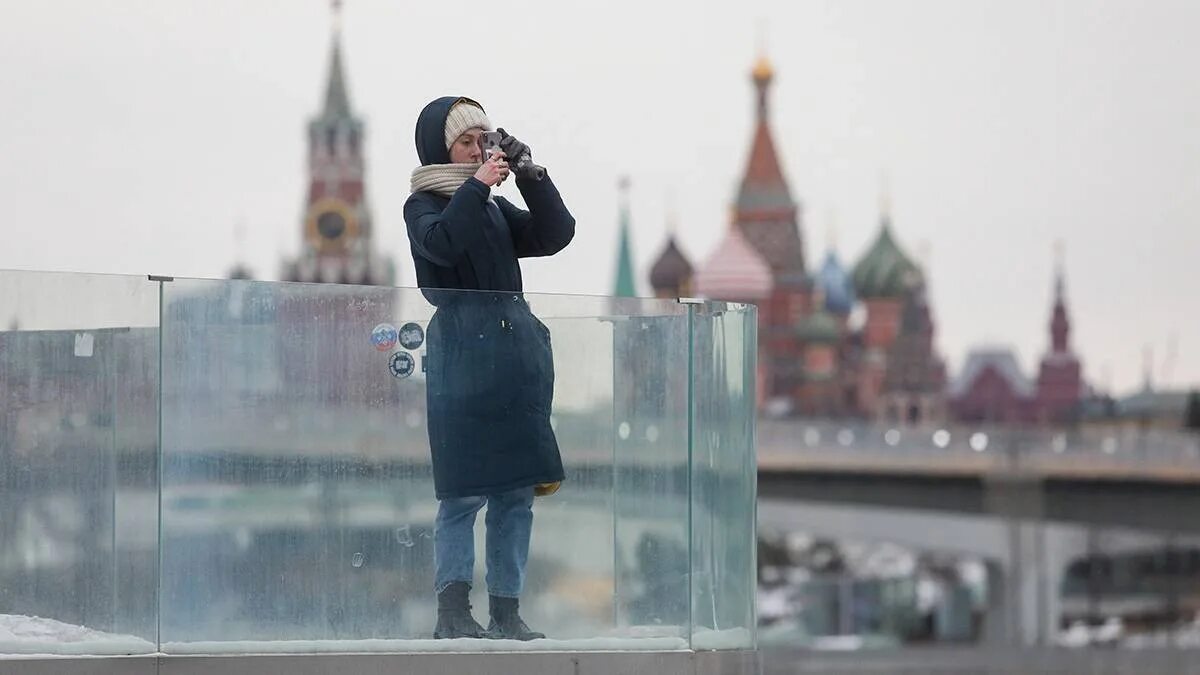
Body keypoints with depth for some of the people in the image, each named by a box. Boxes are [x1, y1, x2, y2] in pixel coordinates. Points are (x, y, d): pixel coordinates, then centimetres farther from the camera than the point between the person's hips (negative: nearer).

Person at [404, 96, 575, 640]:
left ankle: (506, 611, 6)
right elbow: (441, 243, -16)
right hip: (461, 351, -6)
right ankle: (452, 611, -12)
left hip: (519, 349, 6)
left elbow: (555, 234, 10)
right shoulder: (423, 206, 6)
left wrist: (529, 173, 4)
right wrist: (475, 187, -14)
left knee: (518, 492, 4)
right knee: (465, 489, -11)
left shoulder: (497, 209, 22)